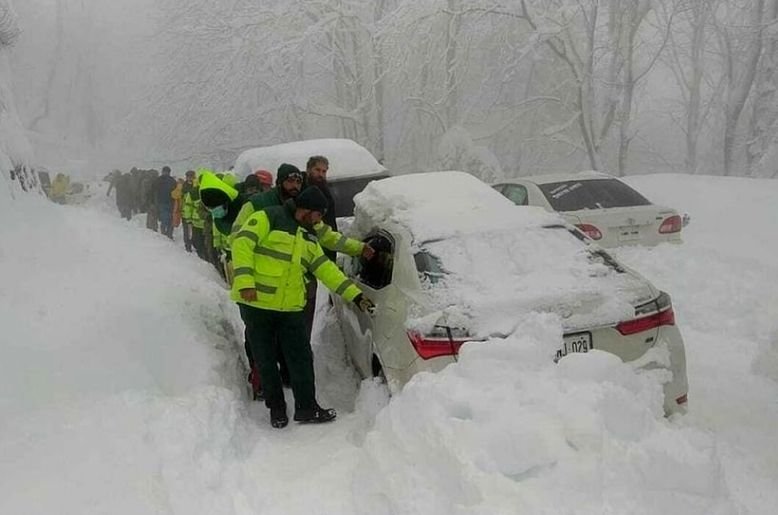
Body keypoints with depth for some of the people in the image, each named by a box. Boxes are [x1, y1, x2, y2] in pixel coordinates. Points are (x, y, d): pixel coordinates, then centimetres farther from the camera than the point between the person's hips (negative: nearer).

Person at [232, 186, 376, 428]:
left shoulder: (308, 237, 16)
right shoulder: (268, 218, -8)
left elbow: (327, 269, 15)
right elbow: (242, 244, -15)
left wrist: (355, 295, 9)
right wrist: (245, 282, -25)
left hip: (291, 308, 6)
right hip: (257, 304, -6)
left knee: (302, 358, 5)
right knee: (266, 361, 6)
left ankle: (306, 407, 19)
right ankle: (276, 408, 22)